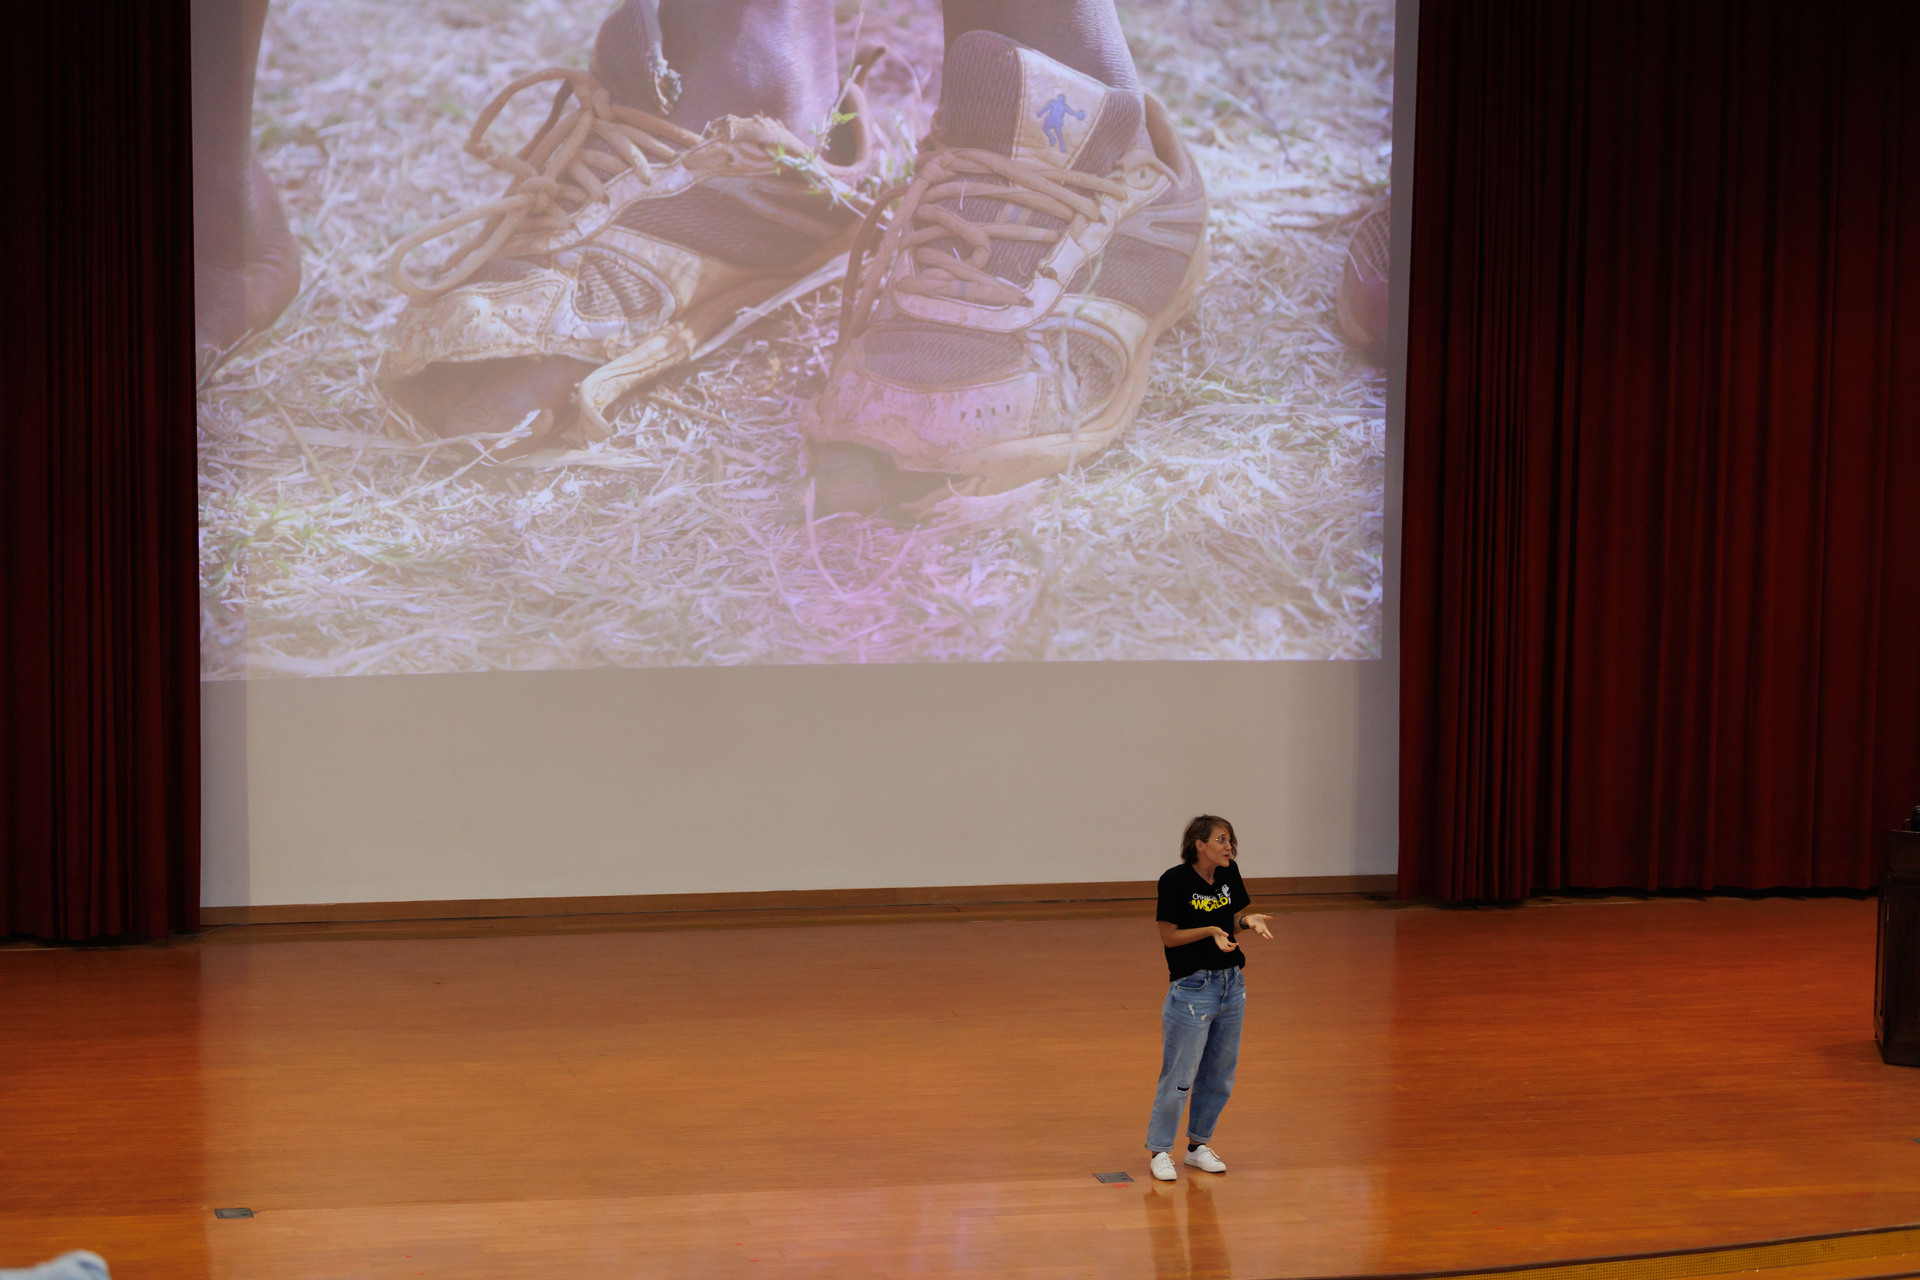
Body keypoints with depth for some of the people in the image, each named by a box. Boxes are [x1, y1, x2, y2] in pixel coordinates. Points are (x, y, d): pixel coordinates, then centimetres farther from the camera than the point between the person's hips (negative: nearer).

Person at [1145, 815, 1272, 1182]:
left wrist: (1247, 921, -9)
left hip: (1231, 984, 7)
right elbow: (1169, 936, -12)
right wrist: (1211, 931, -23)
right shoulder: (1175, 880, -14)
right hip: (1192, 988, -7)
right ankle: (1160, 1151, 11)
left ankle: (1198, 1145, 26)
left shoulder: (1228, 875, 3)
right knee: (1179, 1076, -2)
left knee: (1219, 1075, 12)